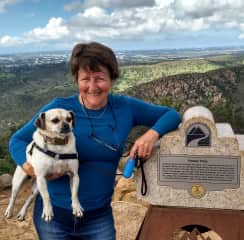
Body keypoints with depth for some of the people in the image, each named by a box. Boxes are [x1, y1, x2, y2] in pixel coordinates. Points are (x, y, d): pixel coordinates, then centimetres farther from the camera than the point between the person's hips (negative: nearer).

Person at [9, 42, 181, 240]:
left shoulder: (125, 107, -5)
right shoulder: (58, 109, -11)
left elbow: (172, 115, 1)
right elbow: (18, 140, -3)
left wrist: (153, 133, -19)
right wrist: (28, 165, -23)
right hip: (53, 215, -1)